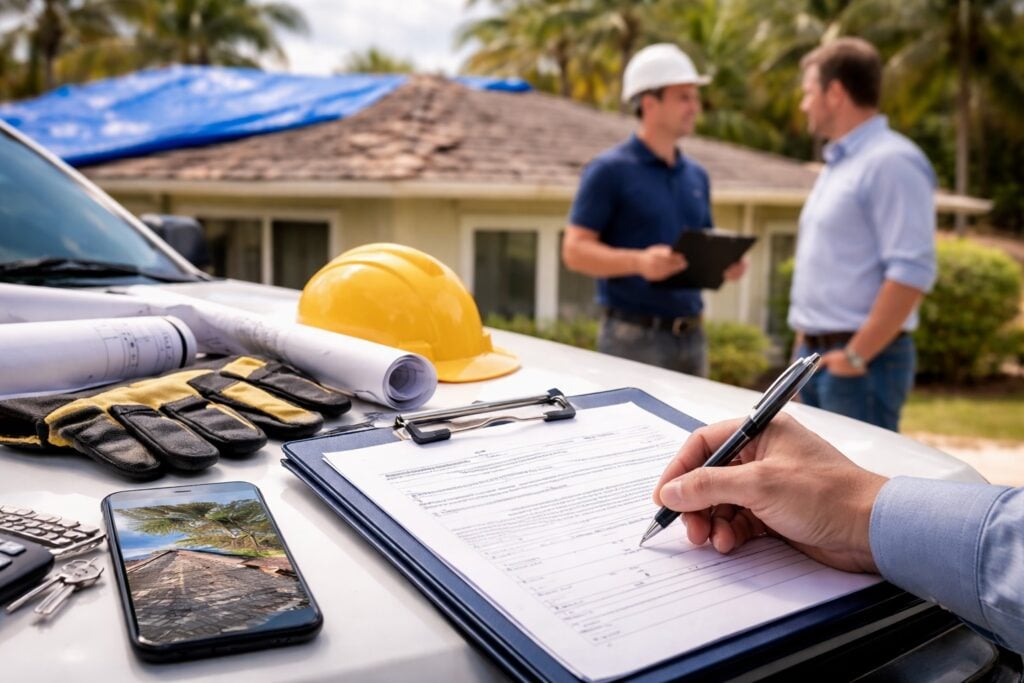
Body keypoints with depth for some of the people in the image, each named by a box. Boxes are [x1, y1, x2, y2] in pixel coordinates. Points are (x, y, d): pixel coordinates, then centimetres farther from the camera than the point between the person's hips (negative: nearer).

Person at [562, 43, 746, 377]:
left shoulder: (696, 175, 13)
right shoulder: (609, 170, -7)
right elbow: (575, 251, -12)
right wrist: (639, 261, -27)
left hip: (691, 335, 7)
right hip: (634, 335, -6)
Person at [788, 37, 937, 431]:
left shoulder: (891, 162, -13)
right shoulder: (838, 163, 17)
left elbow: (912, 272, -21)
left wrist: (856, 355, -20)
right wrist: (806, 343, 16)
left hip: (862, 360, -9)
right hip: (815, 355, 9)